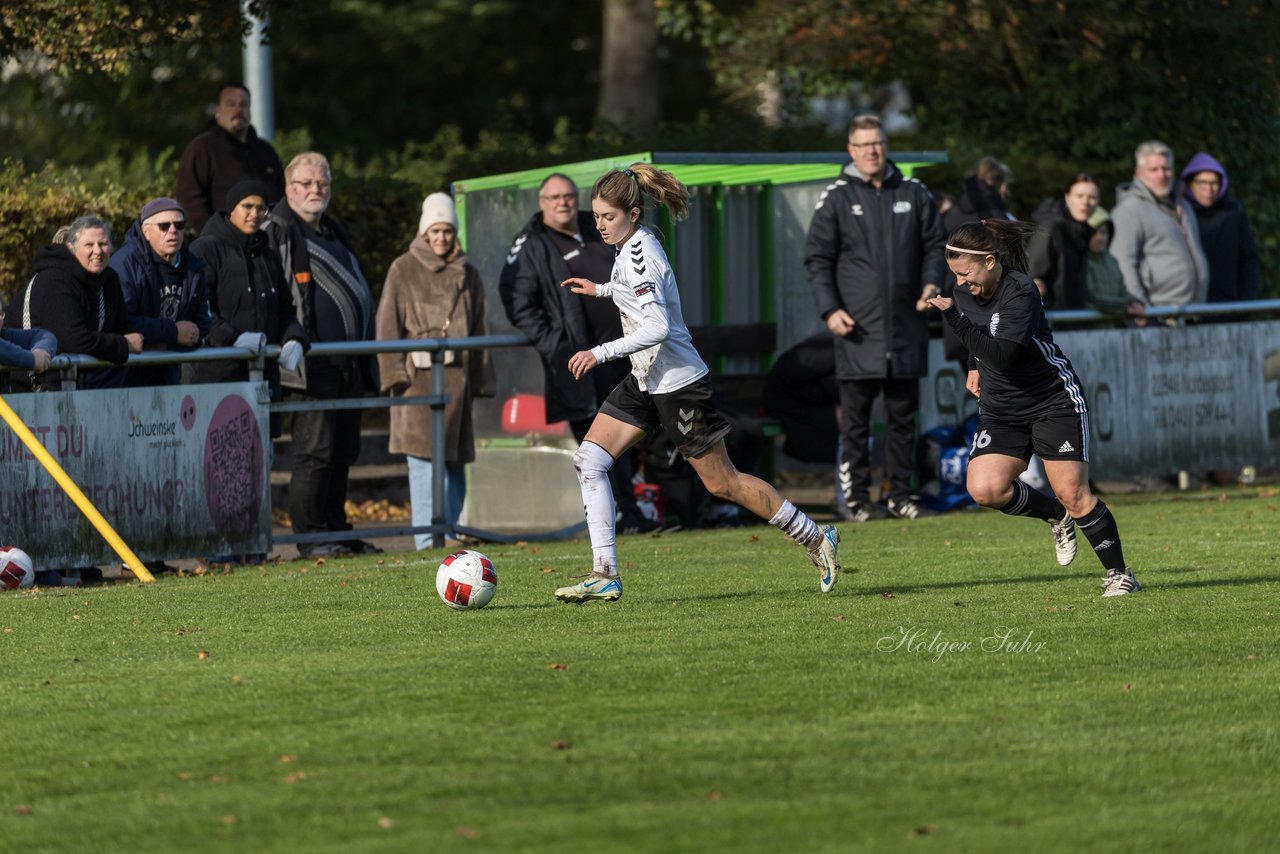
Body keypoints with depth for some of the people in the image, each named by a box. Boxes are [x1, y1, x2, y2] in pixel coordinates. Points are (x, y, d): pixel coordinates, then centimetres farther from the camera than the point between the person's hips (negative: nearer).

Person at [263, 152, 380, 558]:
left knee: (343, 451, 11)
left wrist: (364, 355, 25)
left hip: (347, 366, 9)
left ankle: (337, 531, 17)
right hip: (313, 367, -9)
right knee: (315, 450, -10)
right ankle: (309, 536, -7)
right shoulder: (277, 233, -5)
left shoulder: (334, 234, 22)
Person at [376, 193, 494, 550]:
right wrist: (394, 372, -9)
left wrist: (483, 379, 14)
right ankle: (427, 537, -13)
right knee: (423, 455, -11)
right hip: (417, 375, -4)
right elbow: (388, 325, 1)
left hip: (456, 377, 4)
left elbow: (480, 330, 18)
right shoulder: (403, 270, 4)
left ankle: (448, 531, 13)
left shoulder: (467, 274, 16)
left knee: (455, 459, 5)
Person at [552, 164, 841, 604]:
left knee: (722, 482, 1)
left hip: (677, 382, -10)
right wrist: (602, 289, 31)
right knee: (588, 459, -1)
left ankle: (815, 538, 17)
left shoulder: (638, 254, -23)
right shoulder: (636, 243, 5)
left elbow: (657, 327, -32)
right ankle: (604, 575, -2)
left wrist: (601, 353, -31)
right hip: (646, 381, 10)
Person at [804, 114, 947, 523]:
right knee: (856, 416, -2)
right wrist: (830, 309, -9)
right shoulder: (836, 199, 2)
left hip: (906, 327, 3)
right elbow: (817, 258, 2)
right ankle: (858, 497, 2)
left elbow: (935, 244, 15)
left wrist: (931, 282, -4)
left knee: (903, 414, 7)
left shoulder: (914, 194, 9)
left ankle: (901, 494, 14)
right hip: (857, 328, -3)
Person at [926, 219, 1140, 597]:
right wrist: (974, 366, 19)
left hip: (1054, 401, -7)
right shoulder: (966, 290, 0)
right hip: (1001, 410, 7)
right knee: (984, 488, -15)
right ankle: (1056, 516, 12)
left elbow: (1004, 355, -34)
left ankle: (1119, 573, 9)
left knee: (1073, 494, -9)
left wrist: (956, 320, -37)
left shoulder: (1020, 292, -24)